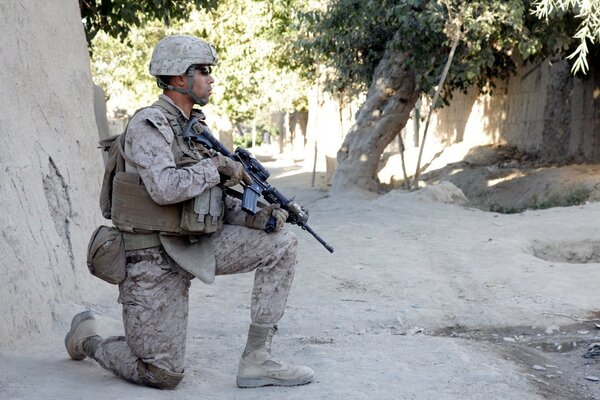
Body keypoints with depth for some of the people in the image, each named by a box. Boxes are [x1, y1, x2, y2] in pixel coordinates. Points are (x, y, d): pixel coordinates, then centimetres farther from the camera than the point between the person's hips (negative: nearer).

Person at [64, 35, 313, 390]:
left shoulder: (197, 128, 13)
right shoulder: (149, 125, -14)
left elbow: (214, 199, 13)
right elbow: (165, 188, -29)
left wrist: (253, 217, -6)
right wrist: (217, 165, -17)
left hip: (195, 246, 8)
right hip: (154, 258, -8)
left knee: (282, 246, -4)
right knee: (164, 375, -5)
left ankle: (257, 361, -2)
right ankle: (88, 338, 24)